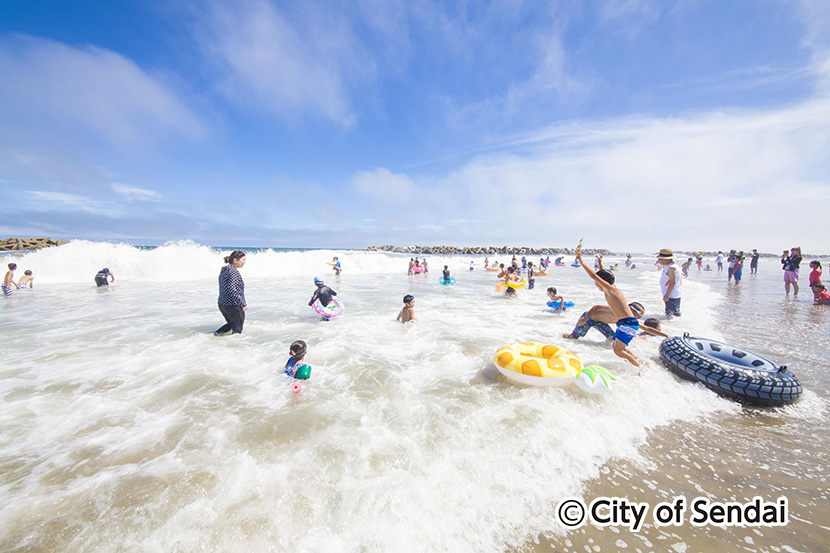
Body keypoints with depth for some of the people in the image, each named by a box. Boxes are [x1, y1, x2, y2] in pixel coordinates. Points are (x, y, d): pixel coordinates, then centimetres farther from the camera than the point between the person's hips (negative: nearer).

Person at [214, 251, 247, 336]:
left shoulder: (223, 271, 12)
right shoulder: (234, 271, -17)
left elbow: (224, 289, 17)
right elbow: (232, 289, -26)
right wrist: (243, 304, -22)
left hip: (222, 304, 9)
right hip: (234, 305, -9)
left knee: (231, 324, 28)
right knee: (237, 330, 2)